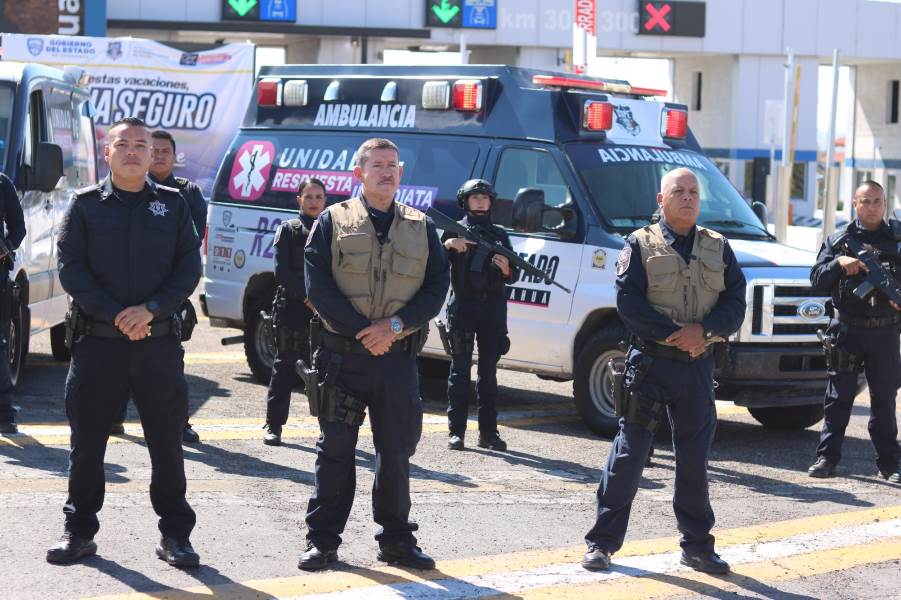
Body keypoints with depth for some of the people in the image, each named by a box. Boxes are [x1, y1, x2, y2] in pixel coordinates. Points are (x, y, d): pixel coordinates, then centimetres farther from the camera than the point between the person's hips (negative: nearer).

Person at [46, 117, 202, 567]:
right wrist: (116, 315, -14)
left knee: (167, 442, 3)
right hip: (97, 341, 0)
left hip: (159, 341, 1)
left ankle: (175, 534, 11)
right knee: (87, 441, 5)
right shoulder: (85, 205, 4)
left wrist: (150, 310, -13)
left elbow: (189, 268, 2)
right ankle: (79, 531, 16)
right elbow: (71, 269, -3)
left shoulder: (173, 204, 8)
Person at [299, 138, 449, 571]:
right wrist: (362, 331, -13)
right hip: (343, 353, -2)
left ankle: (396, 540, 16)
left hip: (398, 356, 2)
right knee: (335, 448, 2)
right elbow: (318, 287, -5)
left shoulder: (421, 228, 10)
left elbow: (436, 288, 3)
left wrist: (395, 325, -12)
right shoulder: (332, 222, 3)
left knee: (397, 450, 6)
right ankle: (322, 540, 8)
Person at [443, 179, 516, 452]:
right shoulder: (454, 230, 8)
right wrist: (448, 244, -21)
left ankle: (488, 432, 7)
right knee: (460, 370, -2)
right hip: (462, 305, -2)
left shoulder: (499, 234, 15)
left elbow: (512, 276, 11)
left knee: (489, 371, 5)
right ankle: (456, 431, -2)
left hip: (492, 308, 2)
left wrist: (506, 269, -11)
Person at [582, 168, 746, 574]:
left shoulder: (718, 248, 11)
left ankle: (697, 545, 19)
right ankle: (603, 541, 5)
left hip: (698, 366, 3)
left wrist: (703, 330, -14)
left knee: (694, 458, 10)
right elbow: (627, 300, -9)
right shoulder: (642, 244, 1)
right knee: (629, 453, -1)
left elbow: (735, 303, 4)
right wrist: (672, 333, -17)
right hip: (650, 362, -3)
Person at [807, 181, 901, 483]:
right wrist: (839, 263, -14)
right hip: (846, 331, 0)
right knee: (838, 396, 3)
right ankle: (827, 457, 8)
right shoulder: (838, 240, 9)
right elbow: (817, 280, 3)